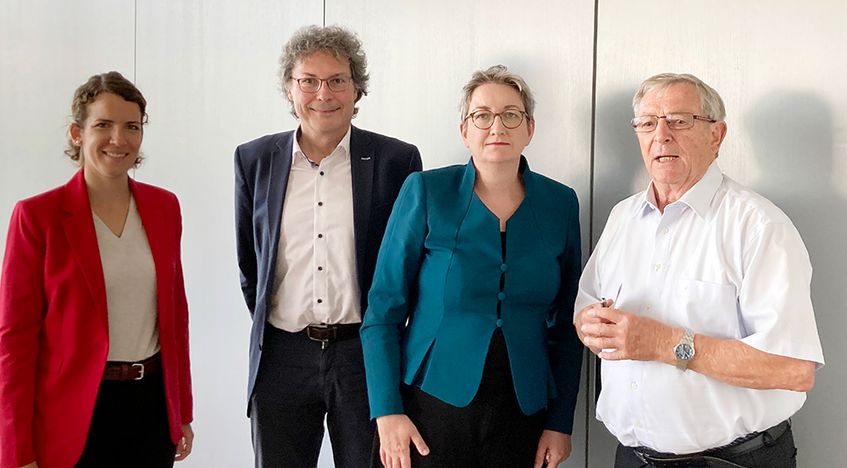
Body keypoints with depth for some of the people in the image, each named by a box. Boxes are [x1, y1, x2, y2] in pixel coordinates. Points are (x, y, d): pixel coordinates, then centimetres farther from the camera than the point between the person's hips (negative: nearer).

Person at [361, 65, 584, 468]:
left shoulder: (560, 203, 2)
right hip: (432, 405, -2)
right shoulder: (426, 192, -6)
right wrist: (387, 411, -10)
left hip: (522, 413, 2)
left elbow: (566, 325, 6)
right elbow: (384, 310, -5)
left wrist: (561, 421, 2)